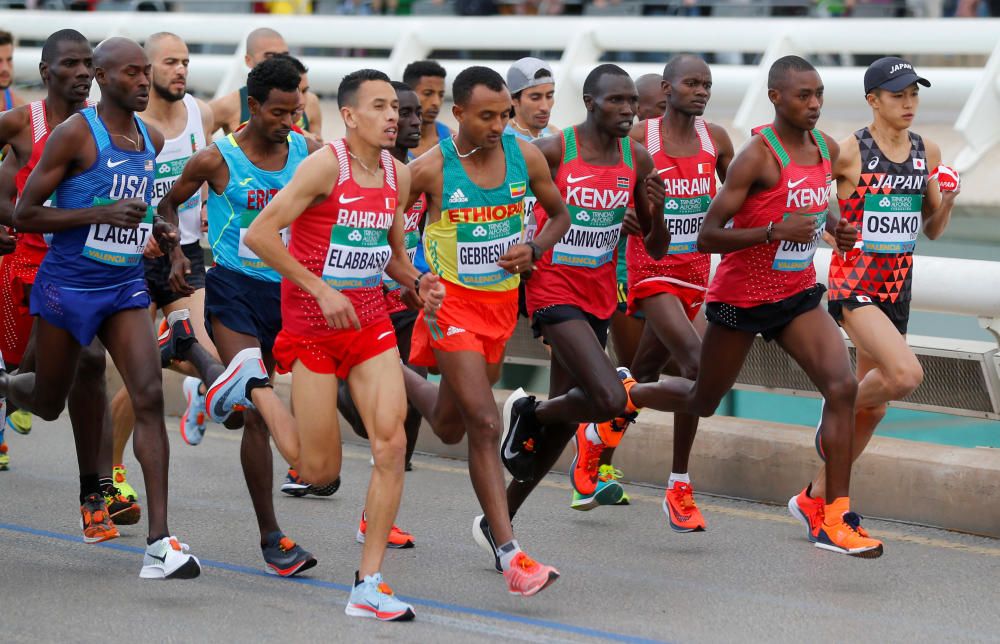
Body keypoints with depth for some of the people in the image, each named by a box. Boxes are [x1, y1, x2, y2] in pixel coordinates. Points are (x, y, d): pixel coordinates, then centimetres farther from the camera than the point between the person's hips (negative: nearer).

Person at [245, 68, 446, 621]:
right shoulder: (325, 165, -15)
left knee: (392, 445, -10)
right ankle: (250, 392, 29)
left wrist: (418, 282, -1)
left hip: (371, 321, 5)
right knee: (320, 471, 1)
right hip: (313, 326, -5)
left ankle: (368, 586, -3)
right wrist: (320, 289, -21)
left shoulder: (398, 175, 6)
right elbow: (259, 234, -18)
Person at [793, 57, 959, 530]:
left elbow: (933, 230, 13)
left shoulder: (927, 153, 7)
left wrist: (947, 200, -5)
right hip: (853, 283, -7)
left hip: (897, 287, 7)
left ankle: (816, 498, 22)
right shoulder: (848, 153, -11)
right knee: (906, 374, -27)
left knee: (872, 408, 9)